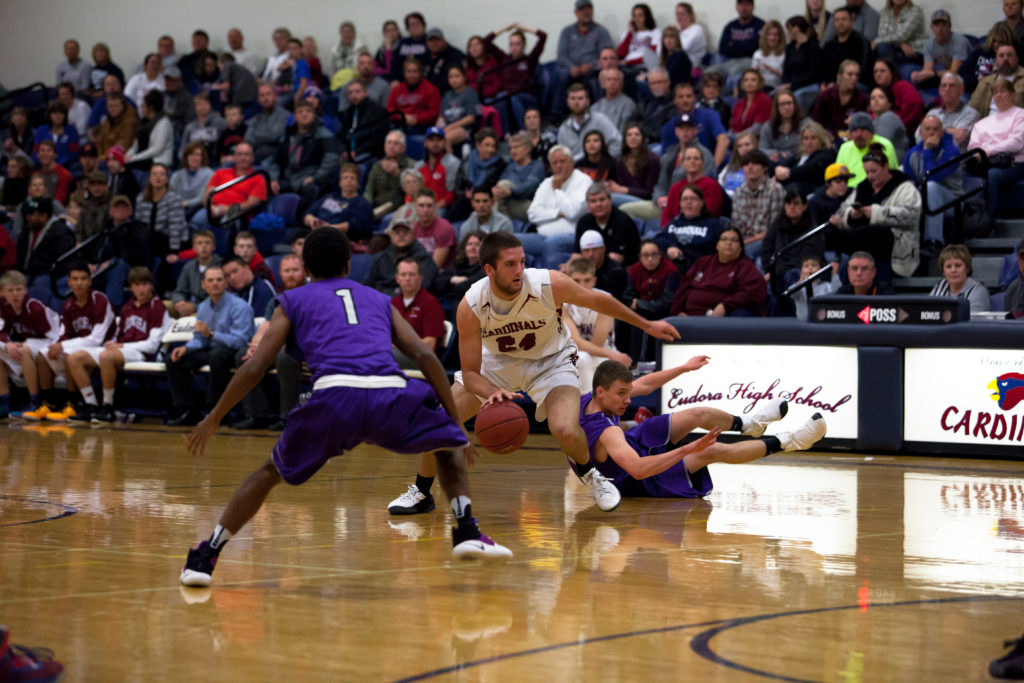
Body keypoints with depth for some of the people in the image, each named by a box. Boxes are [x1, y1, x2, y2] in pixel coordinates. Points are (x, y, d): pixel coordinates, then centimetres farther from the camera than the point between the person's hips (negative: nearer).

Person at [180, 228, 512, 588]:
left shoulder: (292, 301, 27)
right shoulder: (379, 300, 32)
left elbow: (256, 366, 17)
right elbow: (425, 356, 20)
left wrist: (214, 418, 26)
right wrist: (456, 421, 23)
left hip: (334, 396, -1)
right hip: (390, 394, 1)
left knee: (272, 472, 22)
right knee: (449, 445, 29)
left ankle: (206, 557, 12)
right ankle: (467, 532, 10)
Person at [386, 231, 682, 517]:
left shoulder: (551, 284, -33)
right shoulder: (470, 307, -30)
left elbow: (597, 300, -12)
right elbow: (470, 373, -24)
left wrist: (646, 324, 0)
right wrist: (495, 393, -46)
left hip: (551, 361, -2)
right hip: (498, 360, 2)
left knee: (566, 431, -27)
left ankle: (589, 475, 9)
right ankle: (421, 493, 21)